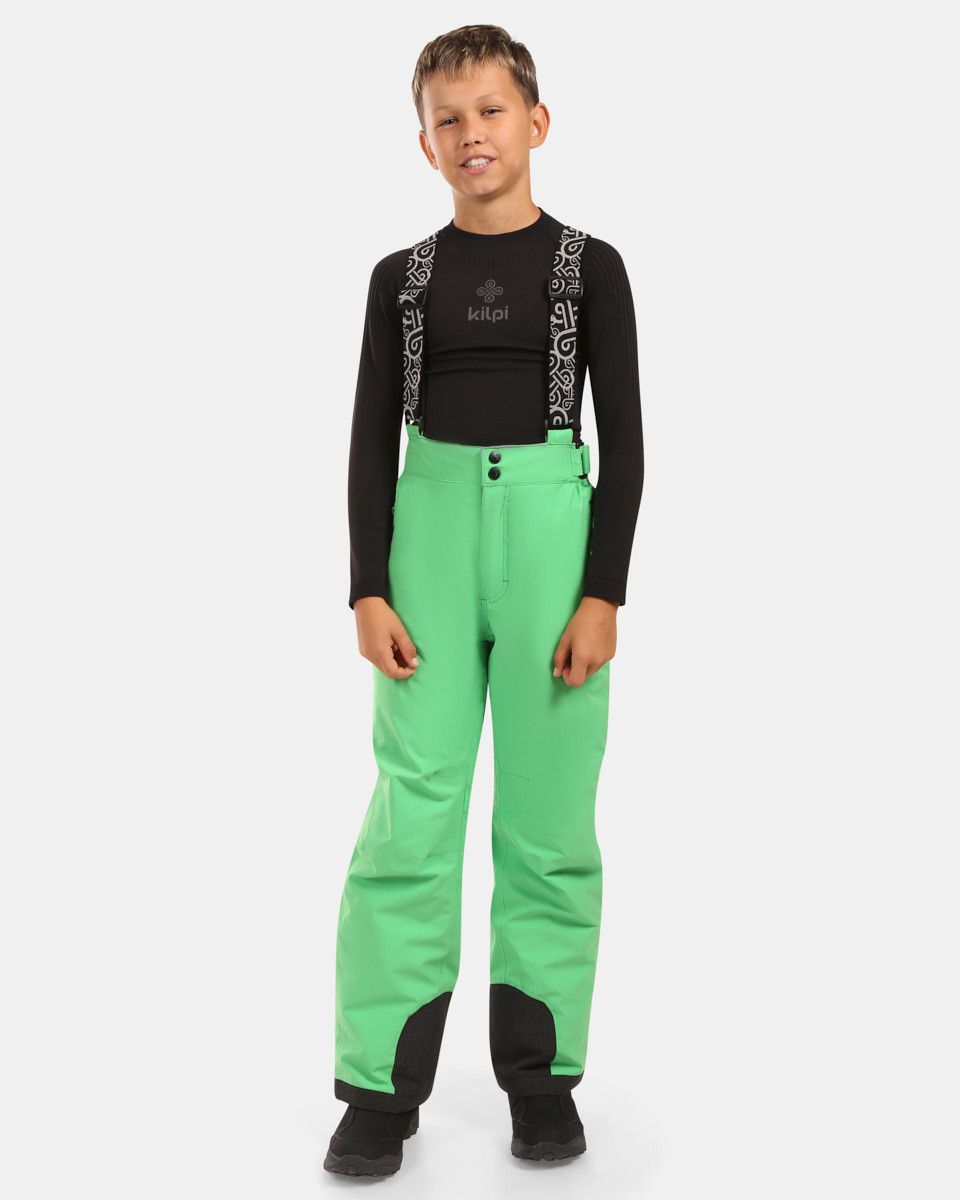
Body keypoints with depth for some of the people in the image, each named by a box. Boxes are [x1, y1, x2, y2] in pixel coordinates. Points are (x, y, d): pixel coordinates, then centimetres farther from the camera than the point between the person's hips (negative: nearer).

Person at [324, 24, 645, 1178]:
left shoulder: (588, 266, 5)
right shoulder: (401, 276, 9)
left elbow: (623, 438, 2)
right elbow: (372, 440, 8)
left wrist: (603, 592, -6)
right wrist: (369, 590, -1)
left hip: (552, 527, -1)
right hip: (430, 529, 1)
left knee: (548, 812, 2)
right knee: (412, 808, -3)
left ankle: (540, 1073, 15)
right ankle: (383, 1084, 5)